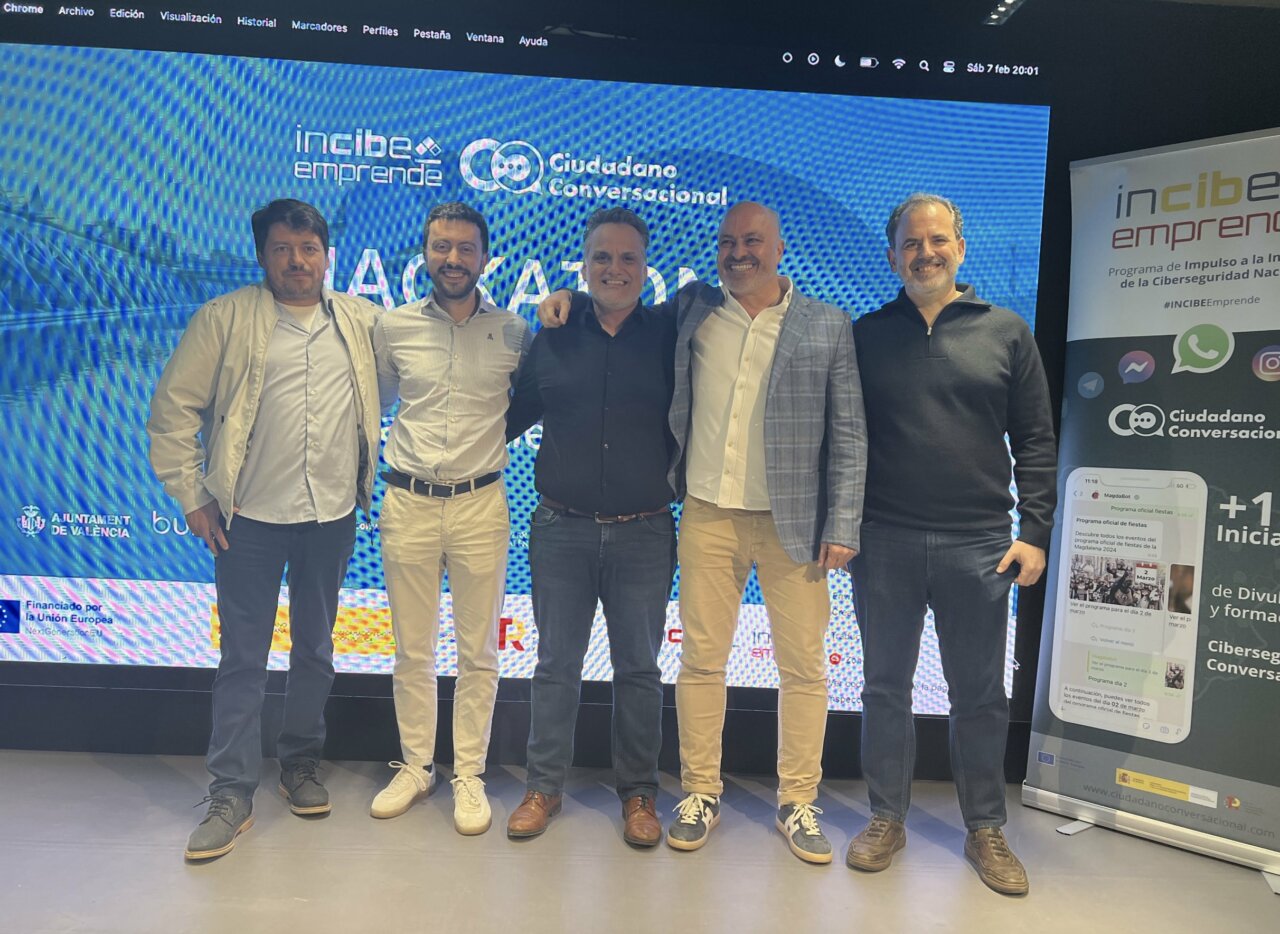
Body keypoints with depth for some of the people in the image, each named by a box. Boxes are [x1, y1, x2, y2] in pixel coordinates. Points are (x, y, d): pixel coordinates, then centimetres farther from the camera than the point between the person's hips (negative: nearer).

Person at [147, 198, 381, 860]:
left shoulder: (361, 321, 6)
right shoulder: (225, 319, -3)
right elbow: (173, 410, -2)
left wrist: (368, 482, 11)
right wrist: (191, 496, -5)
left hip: (333, 515, 3)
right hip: (252, 517, -2)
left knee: (315, 649, 15)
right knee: (242, 657, 4)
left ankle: (300, 765, 32)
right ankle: (232, 794, 17)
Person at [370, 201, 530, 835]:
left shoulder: (513, 332, 1)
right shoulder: (393, 328, 4)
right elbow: (372, 404, 18)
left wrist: (486, 440, 0)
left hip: (480, 504, -1)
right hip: (407, 504, 1)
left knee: (478, 653, 7)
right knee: (412, 652, 11)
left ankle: (469, 776, 23)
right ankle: (415, 766, 29)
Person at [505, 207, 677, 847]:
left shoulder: (670, 338, 1)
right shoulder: (553, 339, 6)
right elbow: (513, 415, 13)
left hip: (644, 534, -1)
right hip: (561, 530, 1)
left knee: (638, 668, 10)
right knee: (556, 664, 11)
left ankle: (638, 793, 26)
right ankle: (544, 787, 26)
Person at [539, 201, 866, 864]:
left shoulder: (828, 327, 2)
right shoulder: (693, 309, 7)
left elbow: (848, 435, 1)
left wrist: (842, 526, -5)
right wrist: (568, 305, 4)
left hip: (794, 520, -1)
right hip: (709, 513, 2)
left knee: (804, 666, 6)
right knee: (701, 658, 7)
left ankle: (798, 803, 25)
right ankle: (700, 794, 25)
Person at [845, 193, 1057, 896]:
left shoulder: (1006, 333, 6)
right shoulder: (867, 336, 7)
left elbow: (1035, 442, 5)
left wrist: (1035, 532, -2)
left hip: (979, 545, 0)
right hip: (883, 542, 1)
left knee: (980, 694, 10)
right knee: (886, 686, 10)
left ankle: (985, 830, 27)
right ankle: (887, 819, 26)